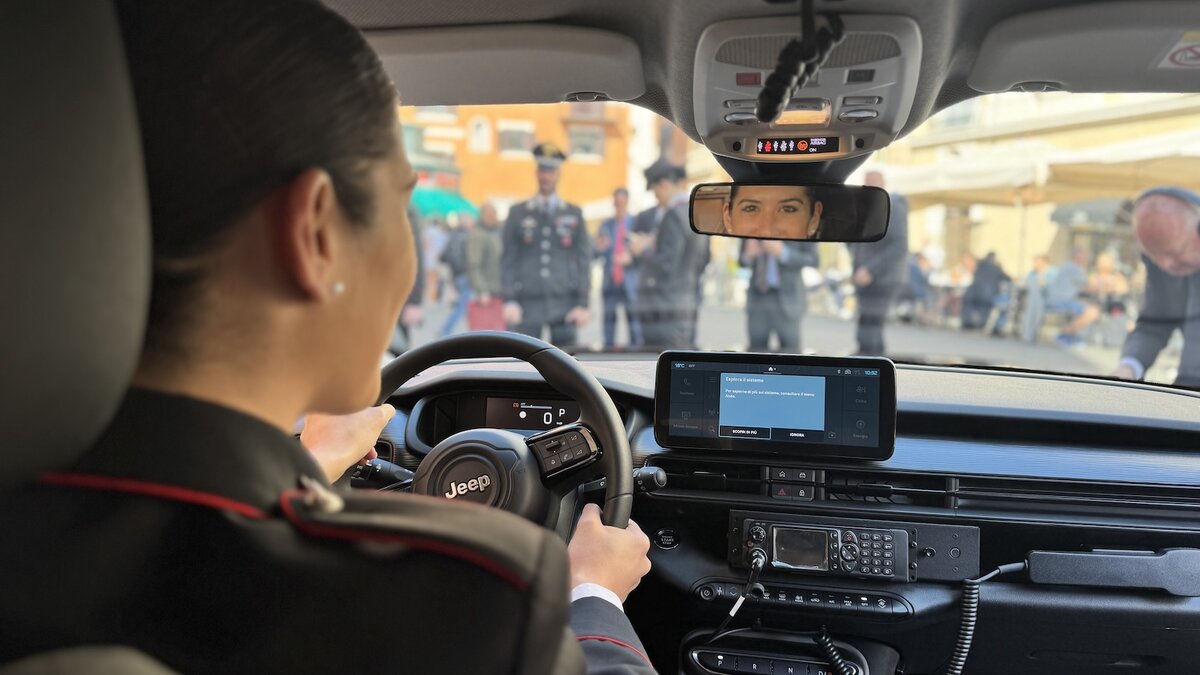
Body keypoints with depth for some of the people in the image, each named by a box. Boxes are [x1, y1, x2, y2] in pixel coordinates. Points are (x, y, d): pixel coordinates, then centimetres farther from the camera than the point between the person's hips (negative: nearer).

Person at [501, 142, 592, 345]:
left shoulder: (574, 214, 10)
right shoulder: (517, 213, 9)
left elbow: (584, 259, 7)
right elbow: (508, 260, 6)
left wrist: (582, 304, -1)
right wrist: (510, 301, -4)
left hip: (564, 305, 1)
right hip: (528, 304, 0)